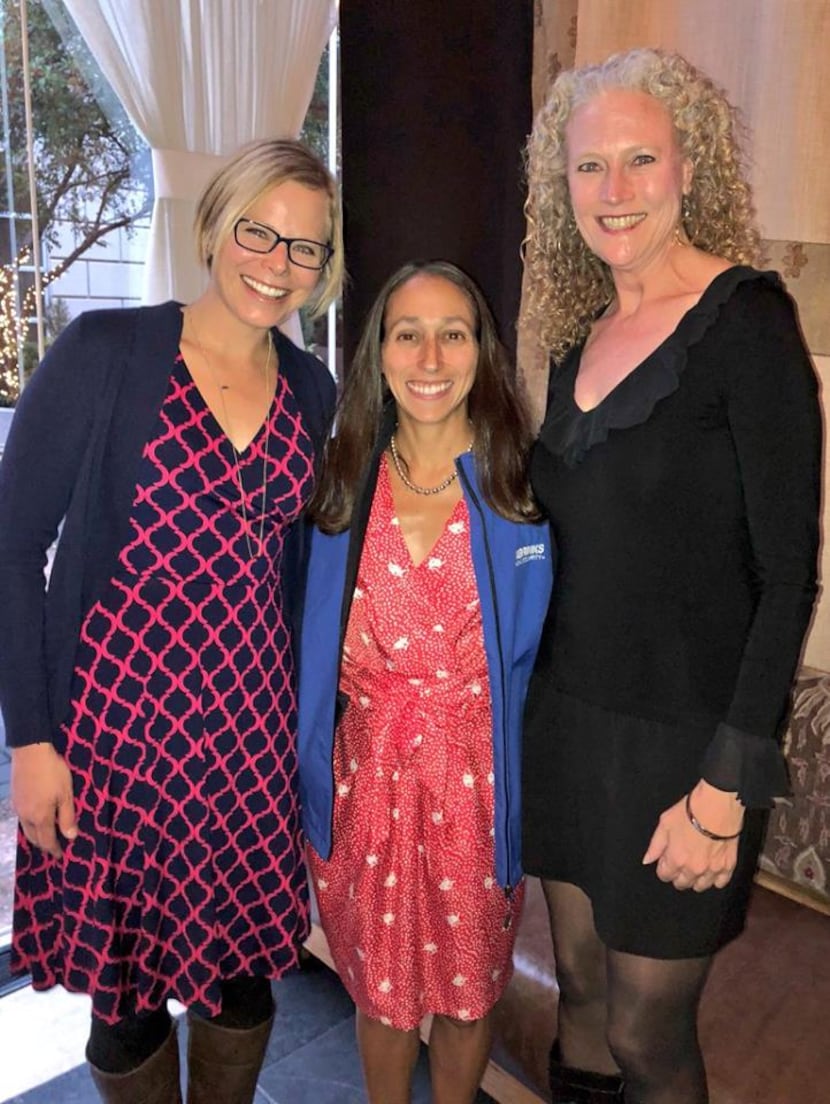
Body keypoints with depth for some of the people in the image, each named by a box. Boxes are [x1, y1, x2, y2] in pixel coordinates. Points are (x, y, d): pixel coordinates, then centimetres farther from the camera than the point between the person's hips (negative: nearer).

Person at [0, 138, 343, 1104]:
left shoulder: (312, 392, 5)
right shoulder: (104, 352, -8)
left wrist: (298, 712, 12)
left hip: (250, 723, 4)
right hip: (110, 710, -3)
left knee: (243, 975, 15)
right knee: (124, 992, 12)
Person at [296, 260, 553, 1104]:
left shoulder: (523, 490, -6)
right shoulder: (340, 487, -2)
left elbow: (537, 652, 0)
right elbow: (311, 647, 6)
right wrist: (312, 773, 3)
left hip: (480, 778, -1)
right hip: (366, 775, 1)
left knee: (468, 986, 18)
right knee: (379, 985, 18)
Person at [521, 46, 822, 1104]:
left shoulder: (745, 321, -12)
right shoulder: (580, 335, 8)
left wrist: (726, 787, -16)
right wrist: (534, 702, 11)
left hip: (681, 737, -5)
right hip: (566, 715, 6)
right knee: (581, 988, 19)